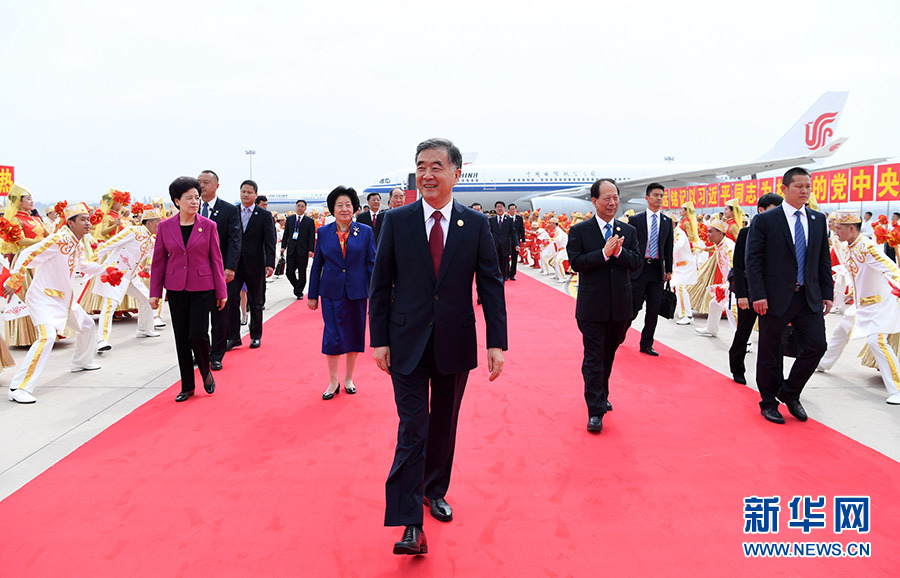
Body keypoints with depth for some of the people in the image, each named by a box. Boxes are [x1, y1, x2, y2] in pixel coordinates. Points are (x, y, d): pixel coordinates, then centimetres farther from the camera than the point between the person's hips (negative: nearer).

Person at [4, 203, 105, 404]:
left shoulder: (78, 245, 8)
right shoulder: (58, 240, -20)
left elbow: (81, 265, 28)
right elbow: (28, 255, -24)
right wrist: (14, 282, -26)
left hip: (64, 298, 10)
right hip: (44, 298, -10)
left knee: (87, 326, 23)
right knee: (47, 336, -26)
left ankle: (82, 362, 48)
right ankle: (19, 388, -23)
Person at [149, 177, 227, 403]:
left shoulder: (208, 226, -2)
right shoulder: (165, 227, 1)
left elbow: (216, 260, 1)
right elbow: (158, 261, 6)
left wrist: (221, 292, -1)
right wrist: (155, 292, 3)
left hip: (202, 287, -2)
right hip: (176, 288, 2)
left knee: (198, 334, -9)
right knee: (181, 338, 7)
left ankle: (206, 372, 21)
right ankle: (187, 386, 20)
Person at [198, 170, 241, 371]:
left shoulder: (230, 210, -2)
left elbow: (234, 241, -9)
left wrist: (230, 268, -20)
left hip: (220, 270, -3)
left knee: (220, 314, 5)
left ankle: (216, 356, 15)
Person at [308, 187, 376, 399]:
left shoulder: (365, 232, 0)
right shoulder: (324, 232, 2)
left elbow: (371, 264, 1)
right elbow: (317, 265, 7)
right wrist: (312, 295, 6)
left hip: (357, 293, 0)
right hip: (331, 293, 0)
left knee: (354, 335, 9)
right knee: (332, 337, -1)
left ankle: (348, 379, 26)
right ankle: (333, 382, 14)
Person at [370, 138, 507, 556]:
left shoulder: (476, 224, 0)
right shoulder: (396, 220, -1)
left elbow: (491, 285, 0)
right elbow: (381, 284, 2)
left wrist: (496, 342, -6)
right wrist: (379, 340, -2)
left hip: (455, 344, 2)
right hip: (408, 344, -1)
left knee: (444, 425, 16)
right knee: (413, 428, -4)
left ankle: (435, 490, 37)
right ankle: (410, 524, 1)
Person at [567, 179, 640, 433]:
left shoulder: (629, 231, 7)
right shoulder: (579, 231, -3)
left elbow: (636, 262, -1)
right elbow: (576, 263, -13)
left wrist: (618, 251, -19)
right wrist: (604, 253, -22)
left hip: (620, 306, 4)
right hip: (593, 306, -4)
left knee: (608, 355, 18)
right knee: (593, 358, -3)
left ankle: (601, 396, 36)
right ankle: (595, 411, 1)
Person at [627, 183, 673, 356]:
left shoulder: (667, 222, 10)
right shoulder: (635, 219, -1)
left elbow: (669, 248, 12)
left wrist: (668, 270, 7)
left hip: (657, 270, 3)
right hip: (638, 269, -3)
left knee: (653, 310, 4)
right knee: (634, 307, -2)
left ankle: (646, 344, 15)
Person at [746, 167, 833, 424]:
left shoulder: (818, 220, 10)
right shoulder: (764, 220, -4)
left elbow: (824, 260, 13)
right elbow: (753, 261, -8)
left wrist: (827, 294, 7)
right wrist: (758, 295, -15)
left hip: (809, 298, 4)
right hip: (775, 298, -4)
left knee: (816, 346, -1)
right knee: (770, 352, 5)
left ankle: (790, 392, 21)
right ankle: (769, 402, 21)